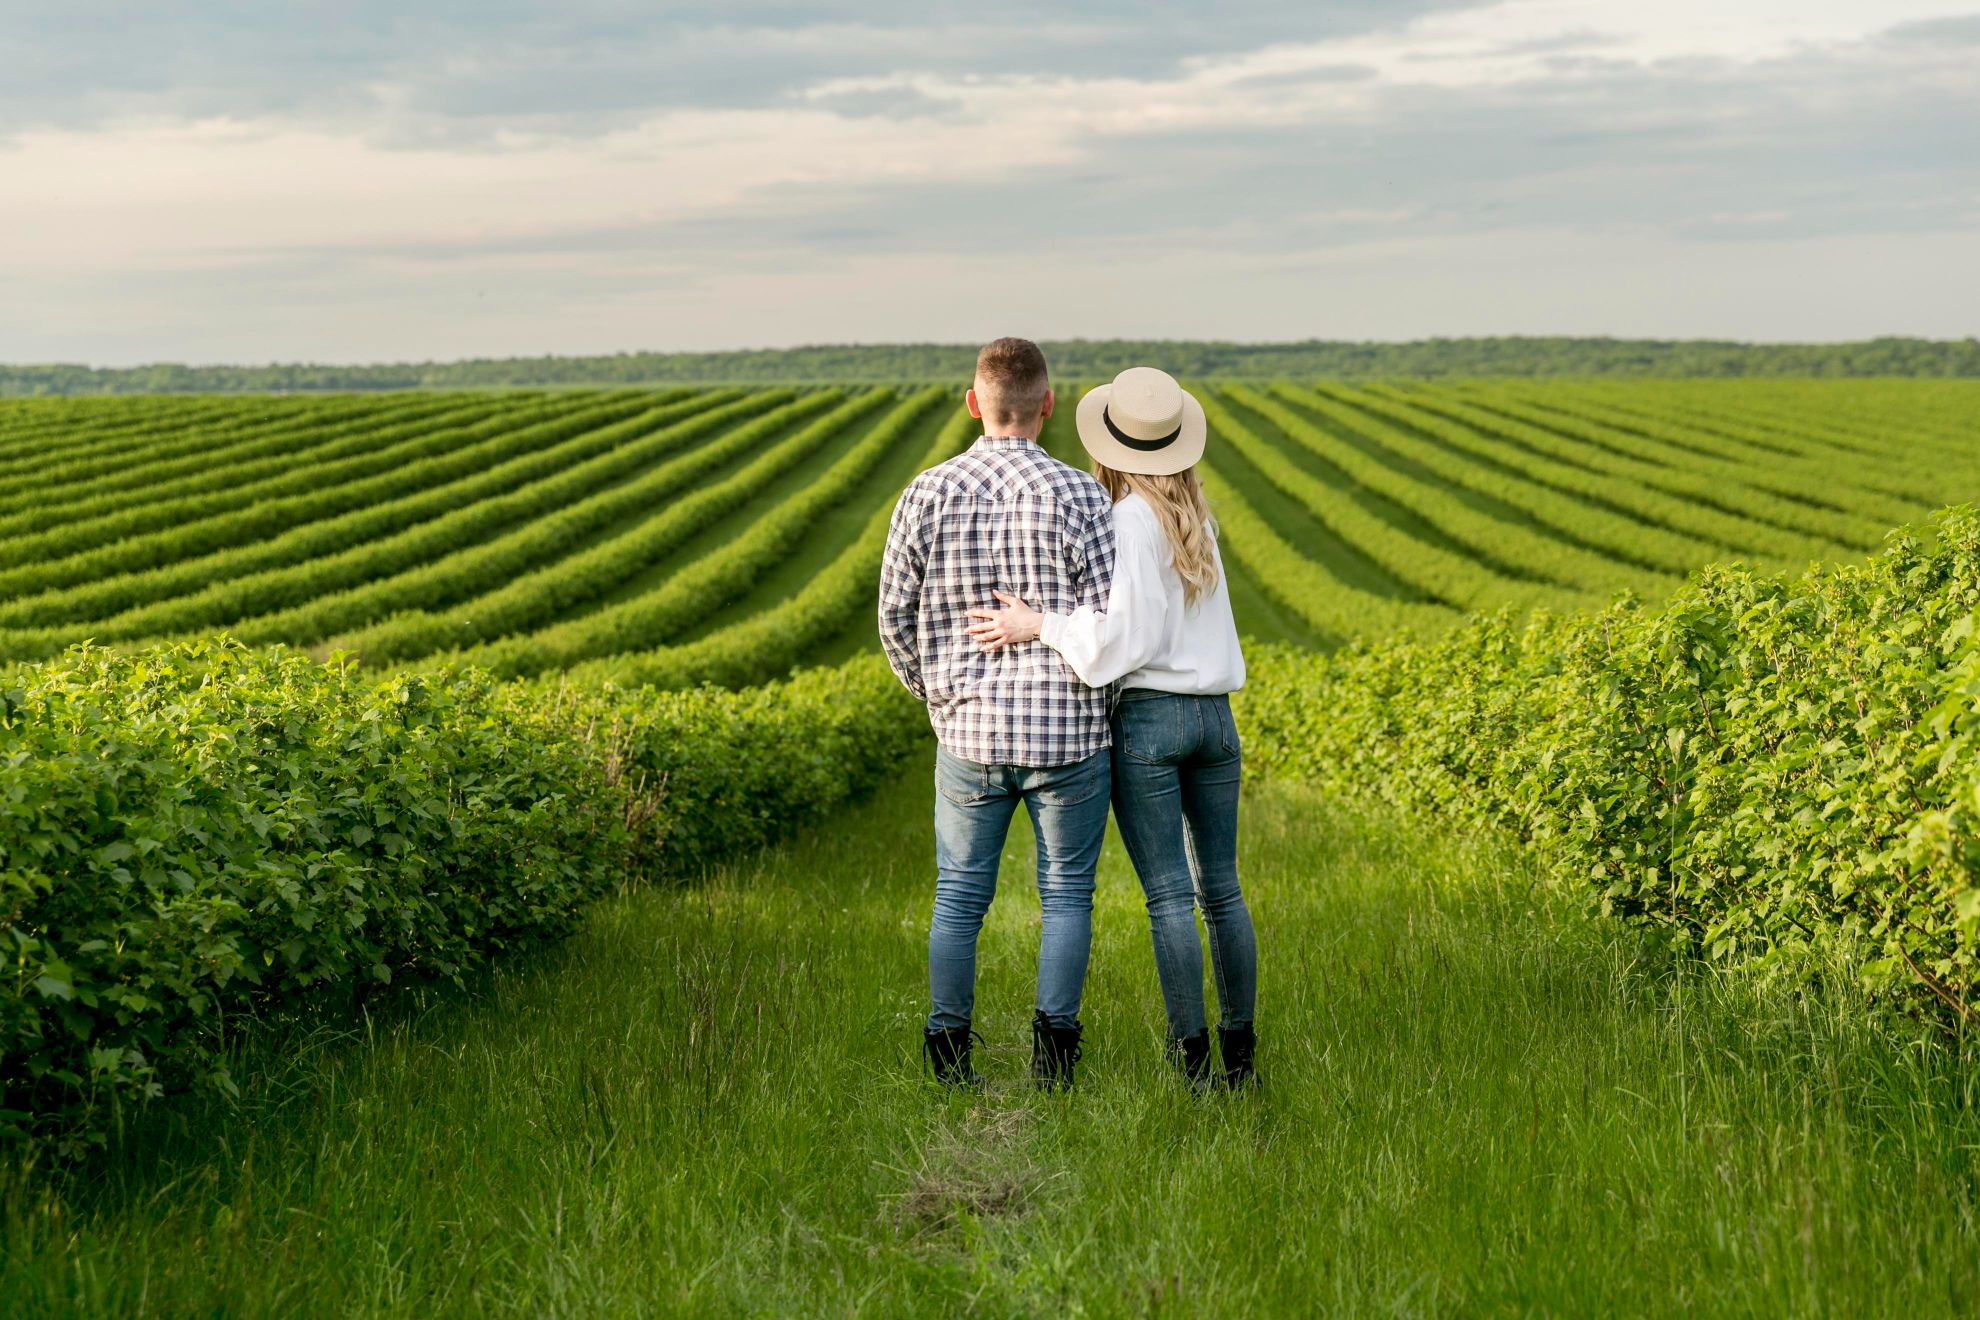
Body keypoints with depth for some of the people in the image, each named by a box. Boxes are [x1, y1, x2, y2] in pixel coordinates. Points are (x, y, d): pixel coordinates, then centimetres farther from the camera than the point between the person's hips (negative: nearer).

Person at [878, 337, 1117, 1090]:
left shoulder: (928, 493, -2)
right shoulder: (1078, 496, -10)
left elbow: (896, 618, 2)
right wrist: (1104, 702, 9)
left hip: (969, 731, 2)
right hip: (1068, 731, -2)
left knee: (960, 895, 13)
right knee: (1066, 894, 11)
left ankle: (948, 1057, 15)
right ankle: (1053, 1055, 8)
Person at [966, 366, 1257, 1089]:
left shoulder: (1128, 519, -12)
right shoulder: (1197, 517, 11)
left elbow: (1133, 633, -20)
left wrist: (1039, 626, -16)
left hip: (1147, 718, -7)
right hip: (1215, 716, 7)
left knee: (1169, 896, -3)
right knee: (1222, 890, 12)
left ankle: (1195, 1060, -1)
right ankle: (1240, 1052, 17)